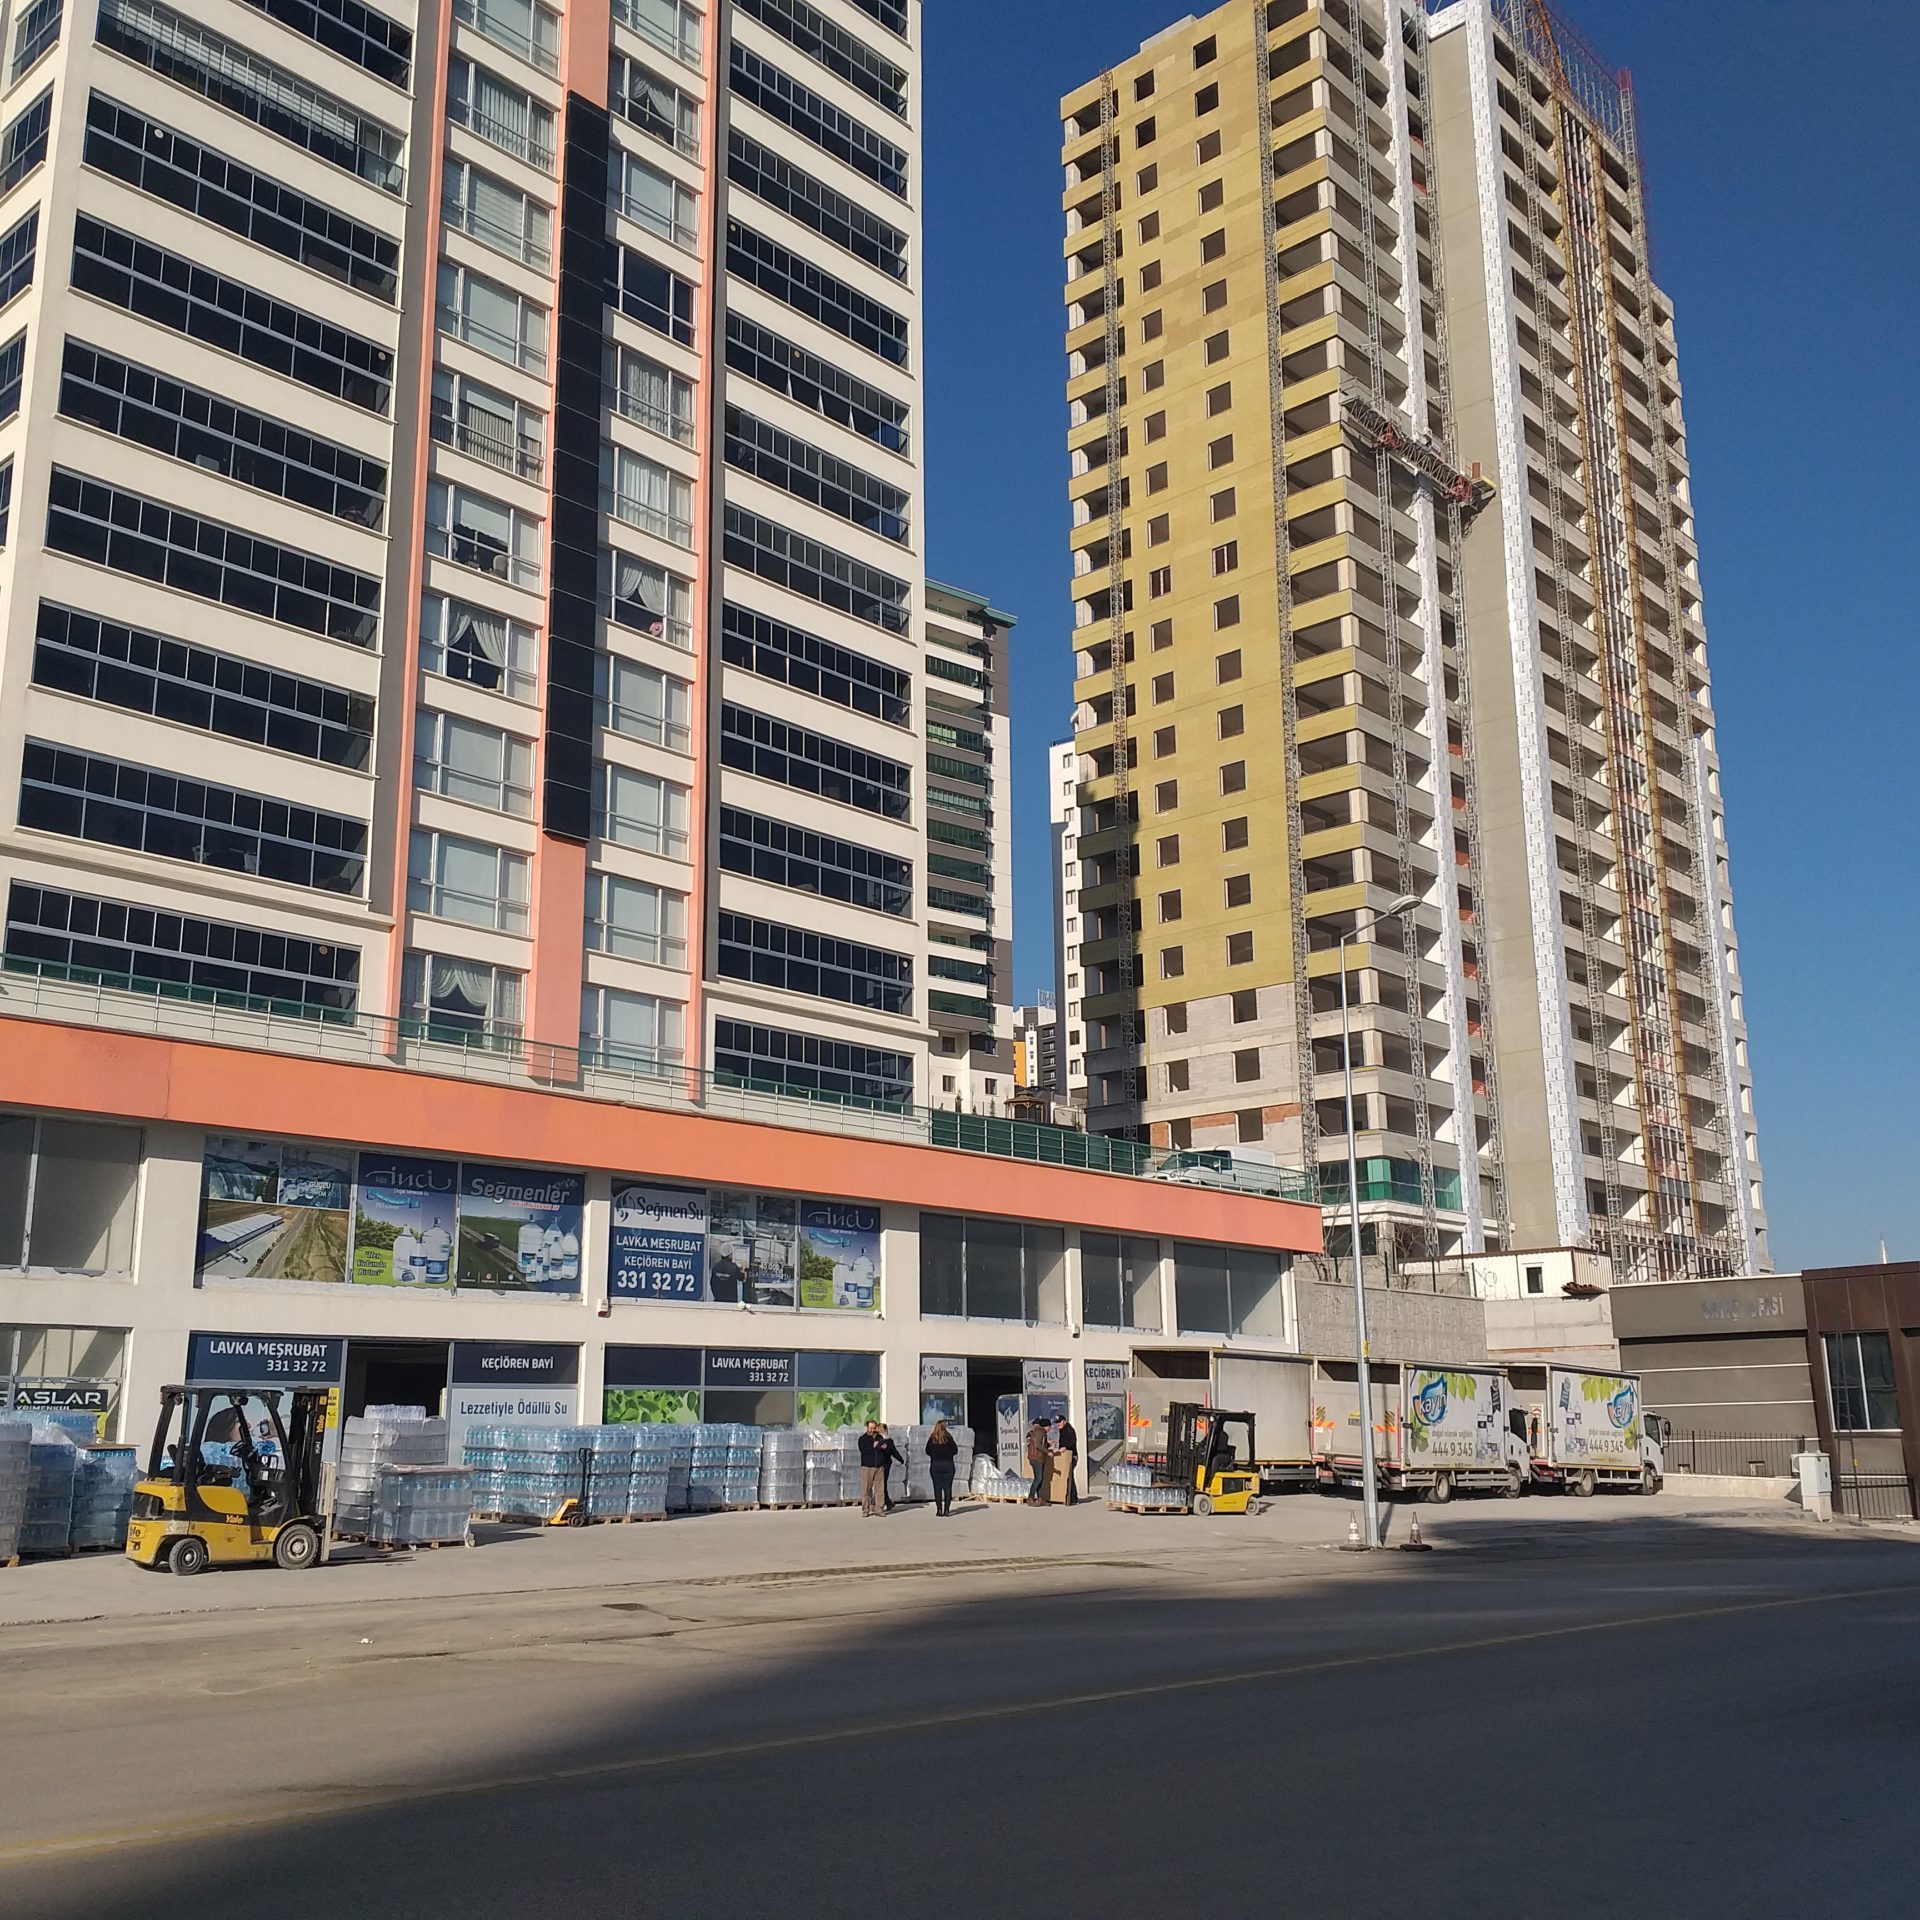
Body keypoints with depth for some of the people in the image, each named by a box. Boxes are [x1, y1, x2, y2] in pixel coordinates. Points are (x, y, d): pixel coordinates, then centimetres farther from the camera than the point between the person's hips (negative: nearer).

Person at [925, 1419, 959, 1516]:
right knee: (947, 1488, 4)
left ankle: (939, 1510, -1)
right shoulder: (948, 1438, -5)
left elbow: (928, 1451, 2)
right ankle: (946, 1510, 0)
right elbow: (955, 1450, -1)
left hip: (935, 1465, 1)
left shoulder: (932, 1438, -2)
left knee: (937, 1488, 4)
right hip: (948, 1465, -1)